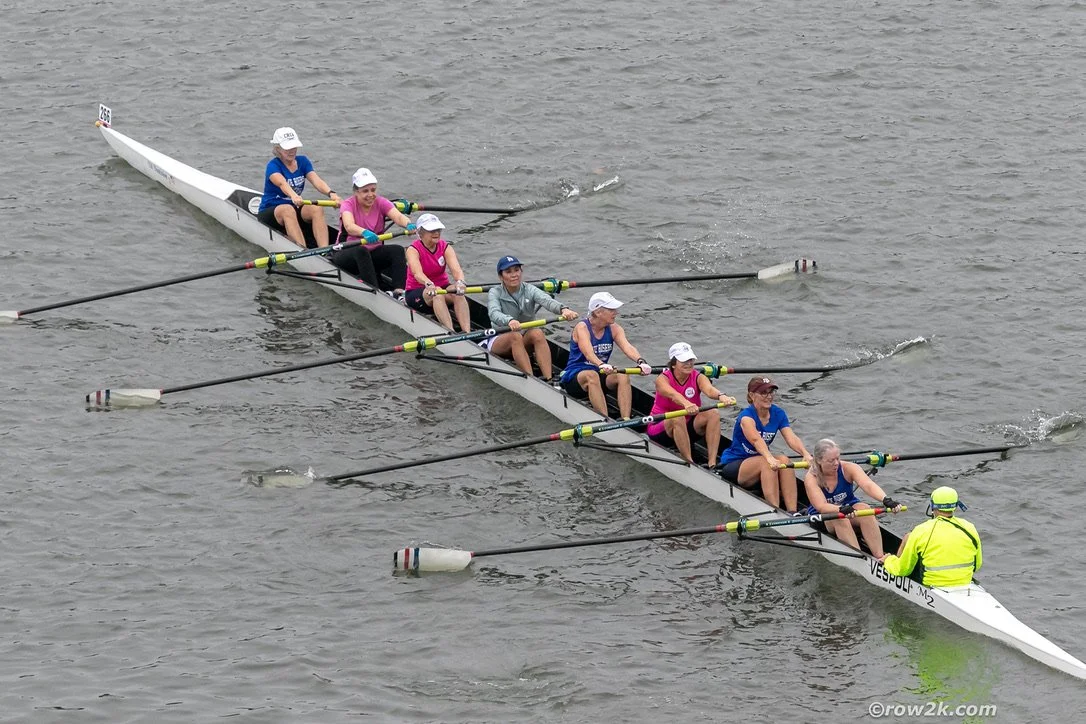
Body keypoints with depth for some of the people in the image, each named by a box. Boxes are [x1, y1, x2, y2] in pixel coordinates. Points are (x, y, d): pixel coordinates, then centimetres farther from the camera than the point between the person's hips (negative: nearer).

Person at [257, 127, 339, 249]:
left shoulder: (302, 161, 4)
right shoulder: (273, 166, -13)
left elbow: (316, 181, -13)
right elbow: (282, 183, -36)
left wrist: (331, 193, -35)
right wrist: (294, 196, -58)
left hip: (295, 209, 5)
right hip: (269, 211, -5)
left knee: (317, 209, -25)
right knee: (288, 210, -38)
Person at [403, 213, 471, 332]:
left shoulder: (445, 247, -3)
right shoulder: (413, 250, -13)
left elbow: (456, 269, -21)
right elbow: (417, 273, -33)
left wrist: (460, 282, -45)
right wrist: (429, 285, -55)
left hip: (442, 287, 4)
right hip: (416, 293, -4)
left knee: (458, 292, -29)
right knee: (437, 294, -36)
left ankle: (467, 332, -44)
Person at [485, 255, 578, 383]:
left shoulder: (529, 290, -2)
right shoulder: (495, 293, -7)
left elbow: (547, 300, -23)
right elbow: (494, 313, -29)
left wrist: (563, 309, -47)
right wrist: (509, 321, -53)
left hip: (525, 340, 2)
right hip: (499, 340, -2)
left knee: (537, 333, -29)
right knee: (515, 336, -34)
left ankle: (549, 380, -41)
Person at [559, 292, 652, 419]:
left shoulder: (614, 329, -1)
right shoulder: (582, 328, -17)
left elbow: (627, 347, -19)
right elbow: (588, 353, -35)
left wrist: (641, 361, -40)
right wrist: (601, 365, -56)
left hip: (600, 376, 5)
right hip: (574, 378, -5)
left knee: (623, 376, -24)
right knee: (591, 375, -38)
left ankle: (626, 420, -34)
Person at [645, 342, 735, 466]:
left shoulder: (698, 377, -6)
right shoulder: (663, 379, -15)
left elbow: (708, 389, -30)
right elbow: (673, 395, -39)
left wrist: (721, 396, -54)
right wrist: (686, 404, -62)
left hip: (688, 428, 4)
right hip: (660, 426, -4)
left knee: (713, 414, -22)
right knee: (677, 418, -36)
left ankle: (712, 463, -29)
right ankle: (689, 463, -37)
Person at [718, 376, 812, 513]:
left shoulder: (778, 414, -2)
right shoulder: (746, 416, -21)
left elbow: (791, 438, -18)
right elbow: (756, 440, -41)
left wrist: (806, 454, -39)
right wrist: (770, 459, -60)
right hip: (732, 466, -6)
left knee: (784, 460, -25)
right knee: (766, 463, -34)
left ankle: (792, 512, -33)